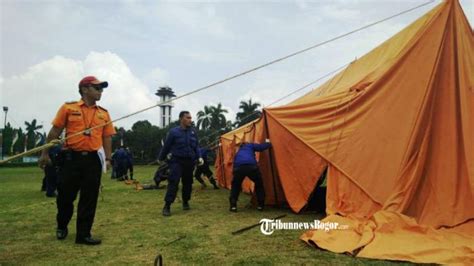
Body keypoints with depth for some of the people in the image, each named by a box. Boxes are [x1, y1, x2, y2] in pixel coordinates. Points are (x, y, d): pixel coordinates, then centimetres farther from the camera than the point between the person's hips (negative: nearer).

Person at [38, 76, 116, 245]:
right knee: (65, 196, 8)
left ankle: (83, 234, 14)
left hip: (93, 160, 2)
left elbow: (107, 137, 9)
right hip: (71, 158, -2)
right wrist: (45, 153, 2)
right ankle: (61, 226, 35)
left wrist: (108, 158, 1)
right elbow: (55, 131, 3)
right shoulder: (68, 108, 2)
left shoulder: (104, 114, 10)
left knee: (89, 199, 3)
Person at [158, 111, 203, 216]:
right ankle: (167, 206, -9)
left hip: (189, 161, 5)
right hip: (176, 161, -4)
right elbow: (166, 146, -1)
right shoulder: (174, 131, -10)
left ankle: (185, 202, 32)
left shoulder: (193, 132, 3)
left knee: (188, 183, 13)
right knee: (173, 183, -13)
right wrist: (161, 158, 8)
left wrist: (199, 157, -3)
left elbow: (196, 146, 11)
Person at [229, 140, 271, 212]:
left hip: (238, 168, 2)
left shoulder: (238, 152, 39)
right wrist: (268, 143, 35)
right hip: (251, 166, -2)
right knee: (259, 184, 23)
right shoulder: (250, 146, 27)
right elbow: (262, 147, 15)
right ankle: (260, 205, 23)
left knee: (235, 186, 27)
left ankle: (233, 206, 16)